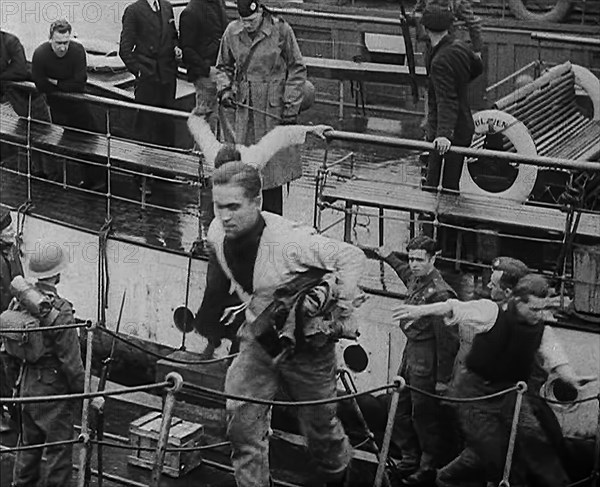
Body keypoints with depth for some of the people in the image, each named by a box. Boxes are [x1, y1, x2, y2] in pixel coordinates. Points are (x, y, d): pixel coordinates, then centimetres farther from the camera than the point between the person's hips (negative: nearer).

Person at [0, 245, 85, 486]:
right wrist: (86, 392, -9)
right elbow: (71, 360, -20)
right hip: (52, 387, -7)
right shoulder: (59, 312, -25)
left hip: (26, 383, 8)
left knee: (29, 441, 23)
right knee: (59, 447, 6)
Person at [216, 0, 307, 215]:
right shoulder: (232, 32, 2)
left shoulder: (281, 30, -8)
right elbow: (224, 66, 18)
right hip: (245, 105, 3)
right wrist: (224, 89, -1)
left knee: (273, 164, -2)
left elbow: (297, 69, -2)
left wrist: (291, 106, -7)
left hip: (273, 107, -3)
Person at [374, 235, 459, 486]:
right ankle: (411, 458, 34)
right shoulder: (415, 277, 3)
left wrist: (442, 378, -18)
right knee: (400, 410, 18)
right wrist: (389, 257, 43)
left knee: (424, 415, 1)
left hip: (427, 357, -9)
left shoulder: (440, 293, -23)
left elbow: (448, 340, -21)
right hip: (410, 351, 9)